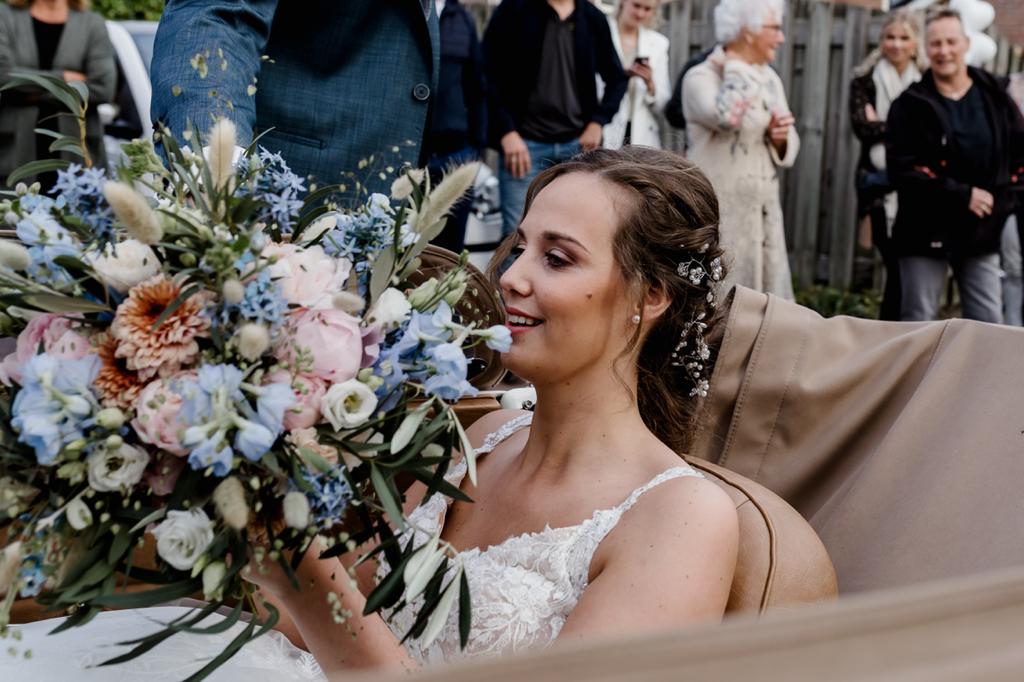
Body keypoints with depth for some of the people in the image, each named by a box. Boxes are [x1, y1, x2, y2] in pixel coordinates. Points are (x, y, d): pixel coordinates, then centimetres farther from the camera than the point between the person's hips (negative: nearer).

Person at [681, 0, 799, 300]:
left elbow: (786, 149, 16)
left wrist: (780, 138, -7)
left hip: (762, 210, 7)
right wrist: (735, 69, -15)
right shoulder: (701, 77, -10)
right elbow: (728, 116, -31)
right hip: (717, 212, -7)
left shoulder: (770, 79, 12)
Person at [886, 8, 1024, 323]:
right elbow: (901, 169, -14)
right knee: (918, 322, 3)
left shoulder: (995, 95, 6)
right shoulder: (911, 104, -5)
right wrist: (962, 194, -18)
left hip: (983, 230, 3)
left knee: (989, 324, 3)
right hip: (927, 230, -3)